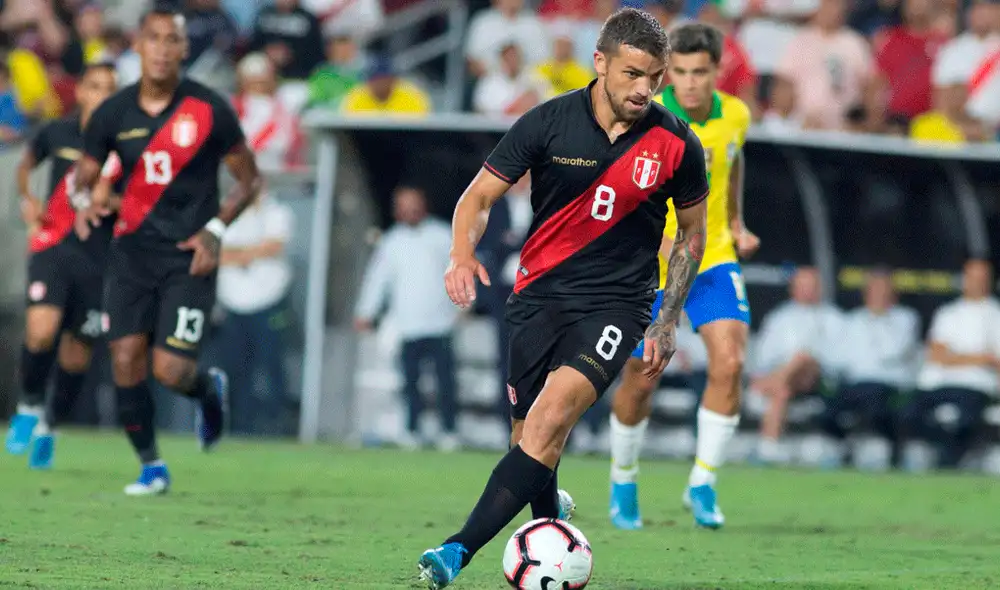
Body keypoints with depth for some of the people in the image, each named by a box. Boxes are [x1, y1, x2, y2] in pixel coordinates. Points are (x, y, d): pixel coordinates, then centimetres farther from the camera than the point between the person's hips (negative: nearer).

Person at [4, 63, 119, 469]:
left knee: (76, 356, 6)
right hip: (53, 247, 0)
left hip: (99, 257, 0)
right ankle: (29, 406, 5)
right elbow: (26, 164, 24)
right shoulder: (57, 134, 2)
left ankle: (48, 427, 31)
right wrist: (27, 198, 7)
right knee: (40, 331, -22)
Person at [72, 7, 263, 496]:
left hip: (188, 257, -3)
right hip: (132, 250, 3)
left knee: (170, 370, -12)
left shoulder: (209, 110, -7)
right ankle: (151, 466, 13)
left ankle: (210, 390, 26)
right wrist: (85, 200, -11)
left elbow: (249, 178, 3)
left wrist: (214, 230, -10)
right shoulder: (113, 114, 1)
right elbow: (84, 175, 13)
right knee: (126, 360, -6)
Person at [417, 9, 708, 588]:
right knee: (528, 437, 2)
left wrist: (669, 320, 8)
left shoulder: (677, 144, -4)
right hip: (539, 295, 2)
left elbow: (692, 232, 12)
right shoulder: (549, 123, -6)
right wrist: (463, 254, -20)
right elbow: (479, 197, 0)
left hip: (616, 302, -2)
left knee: (552, 416, -24)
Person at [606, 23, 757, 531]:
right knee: (641, 381, 5)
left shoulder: (734, 116, -4)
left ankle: (702, 484, -5)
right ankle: (623, 484, 31)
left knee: (730, 362, -17)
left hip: (713, 260, 3)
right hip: (650, 268, -3)